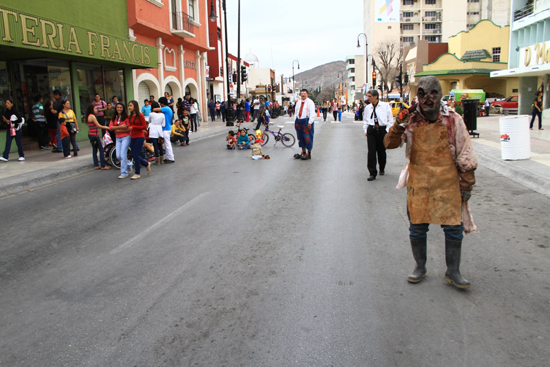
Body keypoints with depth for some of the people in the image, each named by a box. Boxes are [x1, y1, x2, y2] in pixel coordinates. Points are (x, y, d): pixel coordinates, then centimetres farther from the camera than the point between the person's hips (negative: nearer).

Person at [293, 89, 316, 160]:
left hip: (306, 121, -6)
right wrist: (295, 121, 11)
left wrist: (310, 123, -19)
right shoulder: (298, 102, 15)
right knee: (300, 137, 11)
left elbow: (312, 113, -11)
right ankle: (303, 152, 22)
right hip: (298, 121, 7)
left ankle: (309, 154, 6)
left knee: (307, 137, -3)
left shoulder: (310, 102, -6)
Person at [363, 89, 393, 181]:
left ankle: (382, 169, 33)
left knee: (381, 151, 10)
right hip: (371, 130, 1)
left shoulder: (385, 106, -1)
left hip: (382, 130, -1)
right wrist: (366, 130, 7)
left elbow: (390, 120, 3)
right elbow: (365, 120, 17)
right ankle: (372, 173, -5)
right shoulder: (368, 107, 8)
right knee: (371, 152, -8)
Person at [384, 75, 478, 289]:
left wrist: (466, 183, 3)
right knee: (417, 228, 10)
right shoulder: (411, 121, 1)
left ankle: (453, 272, 21)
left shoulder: (452, 120, 0)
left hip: (448, 183, 0)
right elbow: (389, 144, -3)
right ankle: (420, 267, 29)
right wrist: (400, 124, -19)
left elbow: (464, 153, 4)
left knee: (453, 228, 2)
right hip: (418, 183, 1)